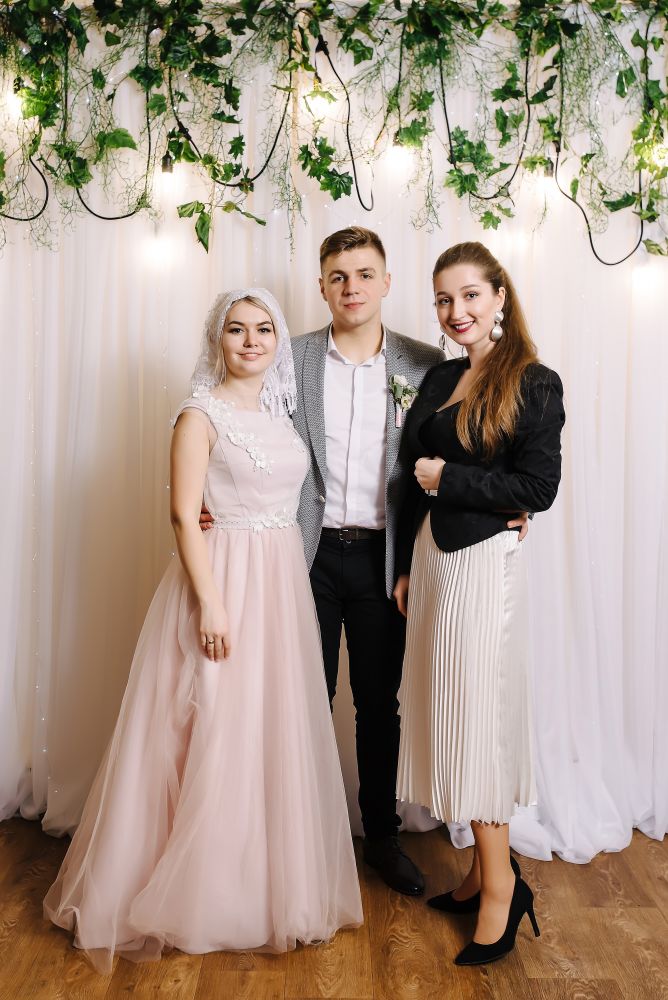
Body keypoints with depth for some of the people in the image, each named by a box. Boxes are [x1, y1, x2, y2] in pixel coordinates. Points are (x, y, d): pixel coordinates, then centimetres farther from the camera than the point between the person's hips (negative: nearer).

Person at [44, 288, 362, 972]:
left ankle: (269, 882, 33)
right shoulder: (201, 414, -8)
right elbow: (184, 517, -13)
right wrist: (211, 602, -19)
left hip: (284, 581, 7)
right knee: (216, 737, 2)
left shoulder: (280, 410, 12)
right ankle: (201, 892, 22)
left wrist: (291, 582, 8)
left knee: (276, 733, 14)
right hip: (224, 579, -7)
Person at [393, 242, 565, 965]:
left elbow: (538, 486, -13)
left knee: (473, 714, -2)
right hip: (430, 556, 7)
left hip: (483, 561, -7)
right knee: (446, 713, 11)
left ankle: (500, 887, 15)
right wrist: (406, 567, 12)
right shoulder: (440, 379, 13)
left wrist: (449, 479, -12)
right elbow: (418, 481, 13)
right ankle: (485, 870, 25)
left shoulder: (534, 385, -7)